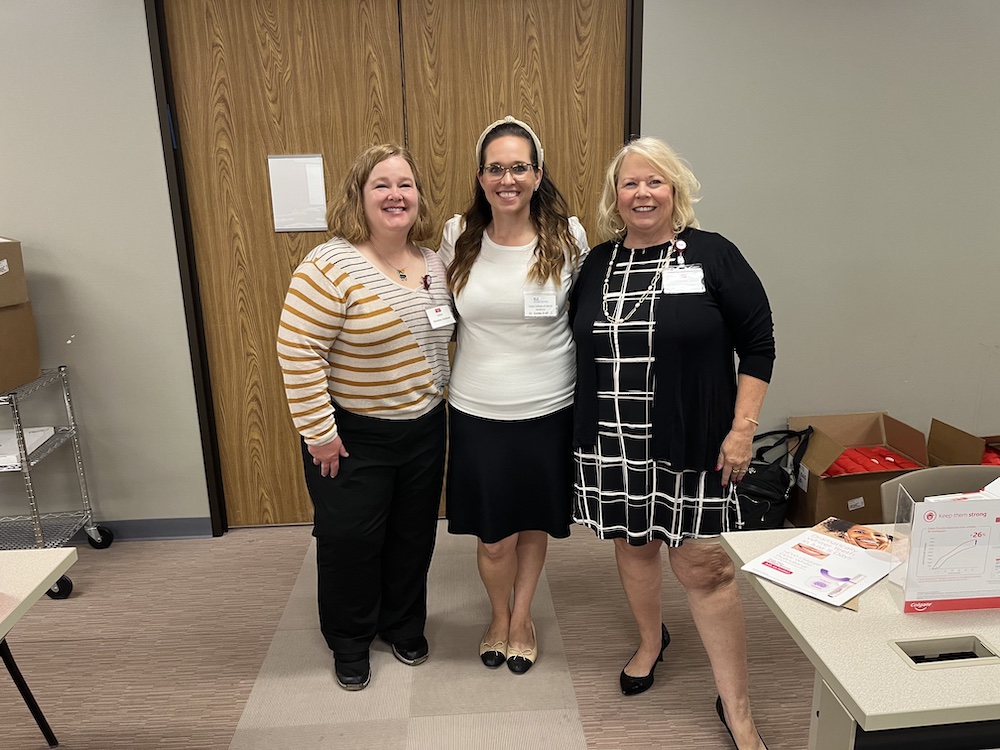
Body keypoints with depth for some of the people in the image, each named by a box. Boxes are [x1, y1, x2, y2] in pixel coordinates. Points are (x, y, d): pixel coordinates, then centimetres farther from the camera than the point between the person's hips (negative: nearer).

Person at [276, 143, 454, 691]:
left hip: (424, 429, 6)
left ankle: (404, 624, 43)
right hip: (353, 437, -5)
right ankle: (350, 642, 35)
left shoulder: (433, 264, 3)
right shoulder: (331, 267, -19)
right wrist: (318, 432, -18)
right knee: (349, 539, 10)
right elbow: (297, 352, -20)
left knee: (414, 534, 18)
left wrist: (437, 398, 10)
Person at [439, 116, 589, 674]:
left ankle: (522, 618, 44)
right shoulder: (458, 236, -4)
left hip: (549, 410, 0)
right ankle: (500, 617, 41)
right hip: (477, 412, 0)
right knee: (493, 538, 9)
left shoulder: (568, 235, -6)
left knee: (534, 525, 17)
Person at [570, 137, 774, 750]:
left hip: (692, 445, -4)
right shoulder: (598, 262, 7)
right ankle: (651, 641, 44)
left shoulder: (712, 255, -5)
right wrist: (579, 429, 11)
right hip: (613, 443, 4)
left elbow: (757, 342, -4)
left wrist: (743, 427, -10)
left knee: (705, 566, -1)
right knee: (633, 545, 17)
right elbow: (580, 346, 14)